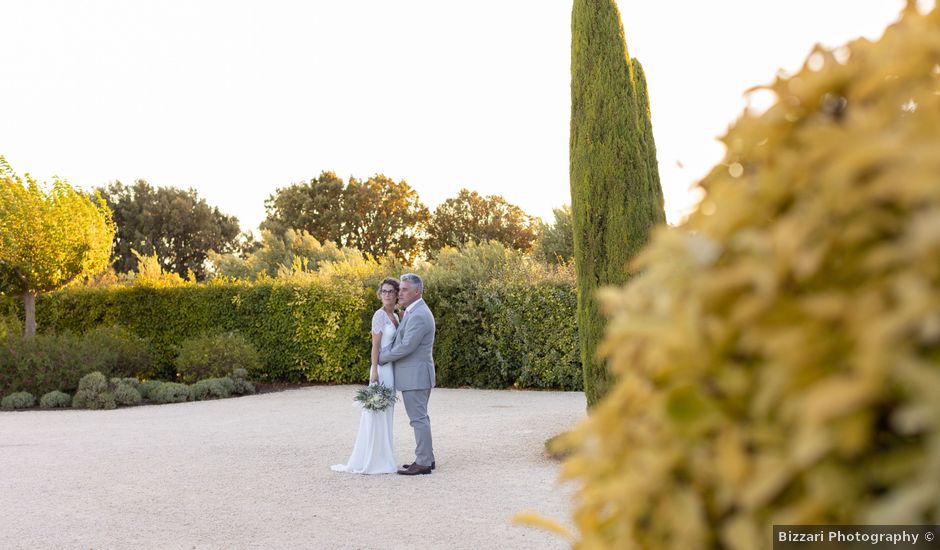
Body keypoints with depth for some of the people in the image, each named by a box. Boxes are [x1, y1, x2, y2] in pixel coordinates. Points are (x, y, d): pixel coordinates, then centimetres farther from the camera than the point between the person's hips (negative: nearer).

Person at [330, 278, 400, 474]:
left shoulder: (395, 316, 13)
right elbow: (375, 345, -15)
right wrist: (374, 372, -19)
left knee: (386, 413, 11)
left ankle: (381, 457, 18)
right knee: (377, 413, -5)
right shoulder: (380, 315, -11)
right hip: (382, 368, -8)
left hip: (392, 369, 8)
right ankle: (367, 461, 2)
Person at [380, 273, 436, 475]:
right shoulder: (414, 312, 14)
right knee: (421, 418, 15)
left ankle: (423, 463, 1)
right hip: (416, 375, 11)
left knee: (419, 419, -5)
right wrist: (401, 319, 6)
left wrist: (381, 357, -10)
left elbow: (405, 347, -21)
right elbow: (403, 339, 21)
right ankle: (426, 458, 23)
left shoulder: (418, 316, -19)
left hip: (414, 376, -11)